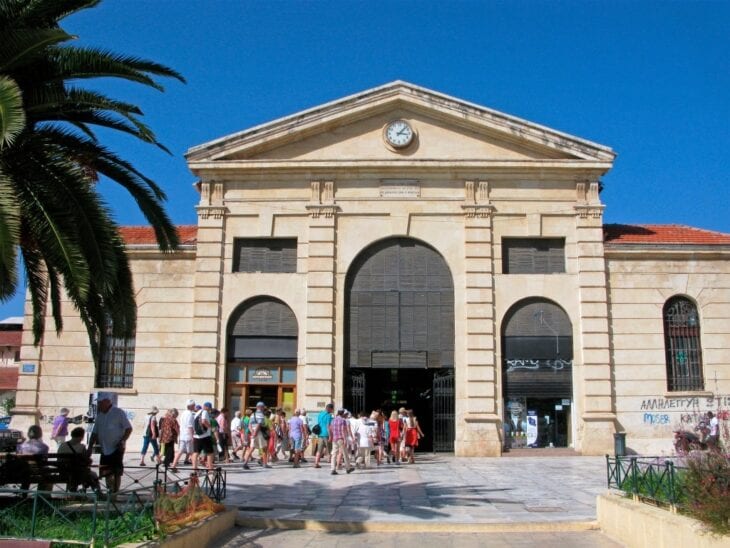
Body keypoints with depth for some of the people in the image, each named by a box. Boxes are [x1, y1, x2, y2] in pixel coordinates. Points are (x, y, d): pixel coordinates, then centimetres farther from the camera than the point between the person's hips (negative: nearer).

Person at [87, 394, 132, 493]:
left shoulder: (119, 413, -7)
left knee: (117, 472, -4)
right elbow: (95, 433, 16)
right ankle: (110, 492, 21)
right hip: (105, 450, 6)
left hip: (117, 448, -6)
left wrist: (122, 441, -19)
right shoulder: (99, 416, 12)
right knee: (106, 473, 7)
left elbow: (129, 428, -8)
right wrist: (90, 447, 8)